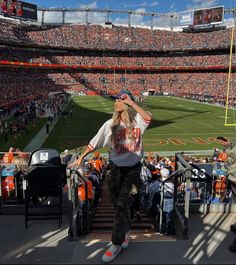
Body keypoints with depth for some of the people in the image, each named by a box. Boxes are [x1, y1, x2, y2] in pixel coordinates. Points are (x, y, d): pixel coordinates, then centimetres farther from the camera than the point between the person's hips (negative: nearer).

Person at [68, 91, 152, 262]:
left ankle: (117, 244, 9)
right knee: (119, 204, 12)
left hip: (133, 168, -2)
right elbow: (94, 143, -1)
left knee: (122, 204, -6)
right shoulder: (110, 124, -4)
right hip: (116, 168, 3)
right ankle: (125, 231, 39)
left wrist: (131, 102, -26)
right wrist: (81, 158, -4)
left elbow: (149, 118, -30)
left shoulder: (137, 119, -7)